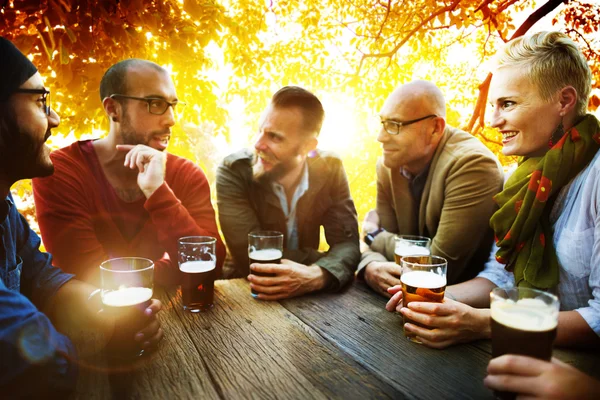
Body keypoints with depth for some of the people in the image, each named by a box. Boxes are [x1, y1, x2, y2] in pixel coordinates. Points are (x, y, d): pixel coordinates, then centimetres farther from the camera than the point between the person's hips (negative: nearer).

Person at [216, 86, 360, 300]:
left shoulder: (330, 169, -8)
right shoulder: (233, 171, -17)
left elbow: (347, 243, -13)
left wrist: (317, 275, -34)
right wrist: (328, 260, -18)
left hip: (308, 294, 4)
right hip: (245, 291, -4)